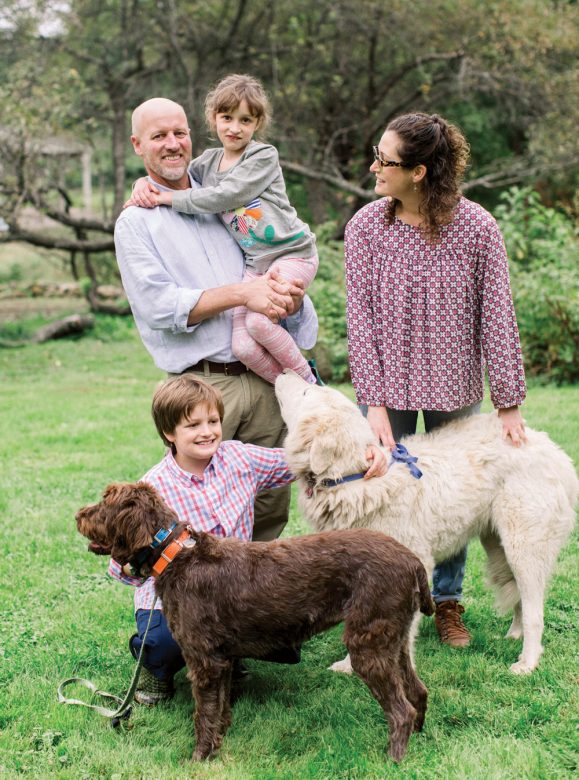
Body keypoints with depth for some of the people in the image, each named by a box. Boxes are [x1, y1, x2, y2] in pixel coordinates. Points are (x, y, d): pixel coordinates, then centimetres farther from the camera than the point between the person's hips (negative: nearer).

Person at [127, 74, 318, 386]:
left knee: (259, 321, -28)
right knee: (242, 346, -14)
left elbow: (225, 196, -19)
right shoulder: (208, 161, 11)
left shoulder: (264, 155, -8)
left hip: (292, 252, -6)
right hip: (255, 262, 6)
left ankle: (307, 378, -5)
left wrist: (170, 198, -14)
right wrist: (145, 182, 1)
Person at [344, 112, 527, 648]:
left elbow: (497, 317, -7)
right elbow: (360, 318, -9)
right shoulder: (366, 227, -9)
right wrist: (374, 402, -14)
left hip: (454, 386, 0)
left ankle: (447, 601, 30)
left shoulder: (477, 228, -11)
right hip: (389, 385, 0)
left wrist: (509, 403, -6)